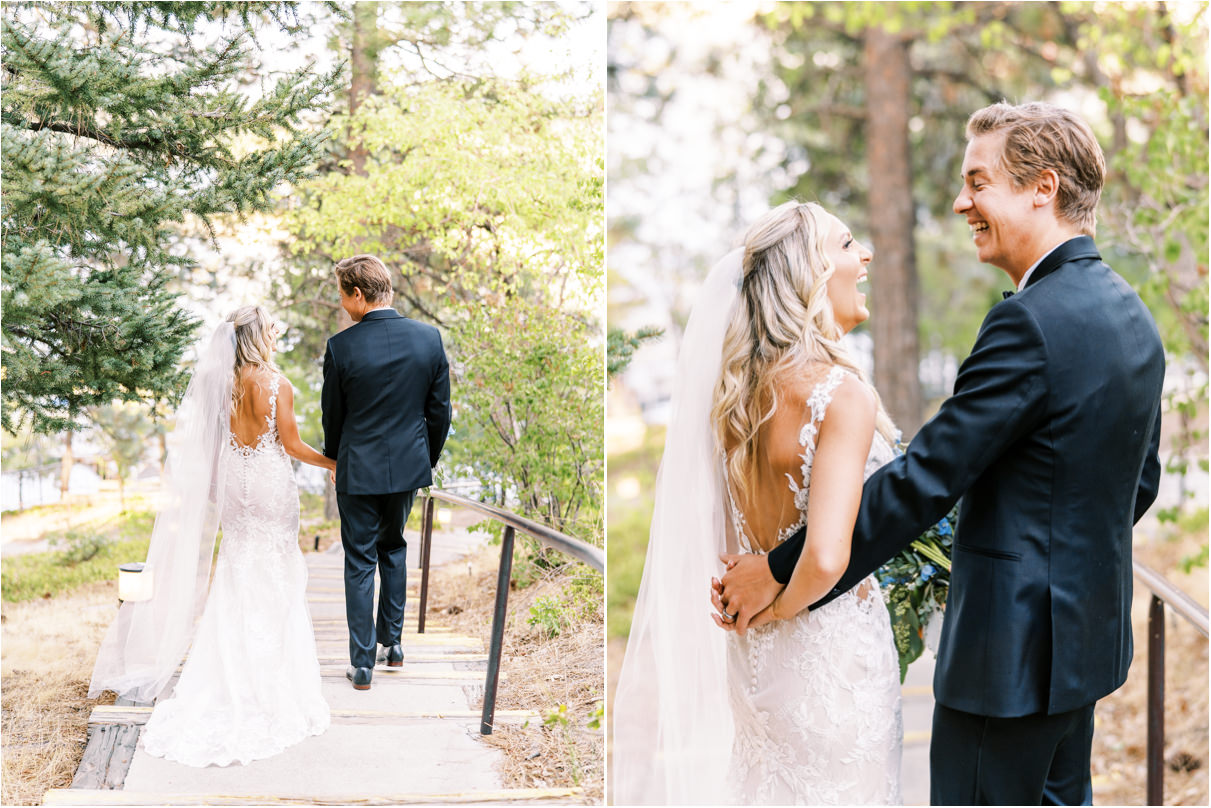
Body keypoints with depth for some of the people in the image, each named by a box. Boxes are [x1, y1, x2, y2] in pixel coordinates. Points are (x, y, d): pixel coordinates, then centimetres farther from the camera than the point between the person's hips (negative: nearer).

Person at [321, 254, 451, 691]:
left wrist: (335, 461, 16)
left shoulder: (341, 346, -15)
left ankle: (362, 664, 9)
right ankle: (392, 642, 30)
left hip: (359, 470, -3)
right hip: (409, 465, 3)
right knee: (393, 548, 24)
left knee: (359, 562, 7)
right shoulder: (428, 337, -7)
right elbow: (440, 410, 0)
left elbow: (332, 415, -2)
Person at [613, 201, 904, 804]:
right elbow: (826, 558, -30)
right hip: (835, 653, -7)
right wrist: (778, 607, -13)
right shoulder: (843, 395, -21)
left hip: (753, 659, 8)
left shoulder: (742, 388, 1)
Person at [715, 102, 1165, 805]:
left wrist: (782, 570, -18)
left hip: (1014, 644, -10)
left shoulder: (1032, 320, -22)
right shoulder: (1131, 311, 8)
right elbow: (1141, 481, 16)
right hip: (1087, 633, 10)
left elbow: (925, 479, -24)